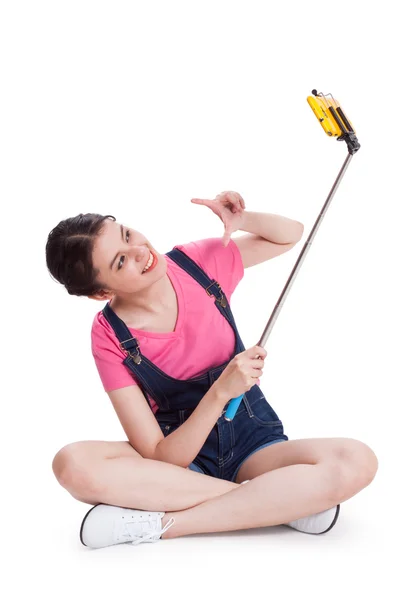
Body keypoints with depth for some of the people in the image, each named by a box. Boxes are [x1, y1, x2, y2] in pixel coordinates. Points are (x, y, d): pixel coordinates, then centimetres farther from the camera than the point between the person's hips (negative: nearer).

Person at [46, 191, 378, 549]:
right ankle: (288, 500, -26)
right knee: (73, 464, -33)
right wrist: (221, 392, -29)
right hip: (177, 458, -1)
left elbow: (291, 234, 9)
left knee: (357, 461, -29)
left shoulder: (197, 262, -7)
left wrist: (243, 221, -12)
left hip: (252, 444, 2)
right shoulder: (110, 338, -13)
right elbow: (160, 458, -17)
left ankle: (159, 523, -26)